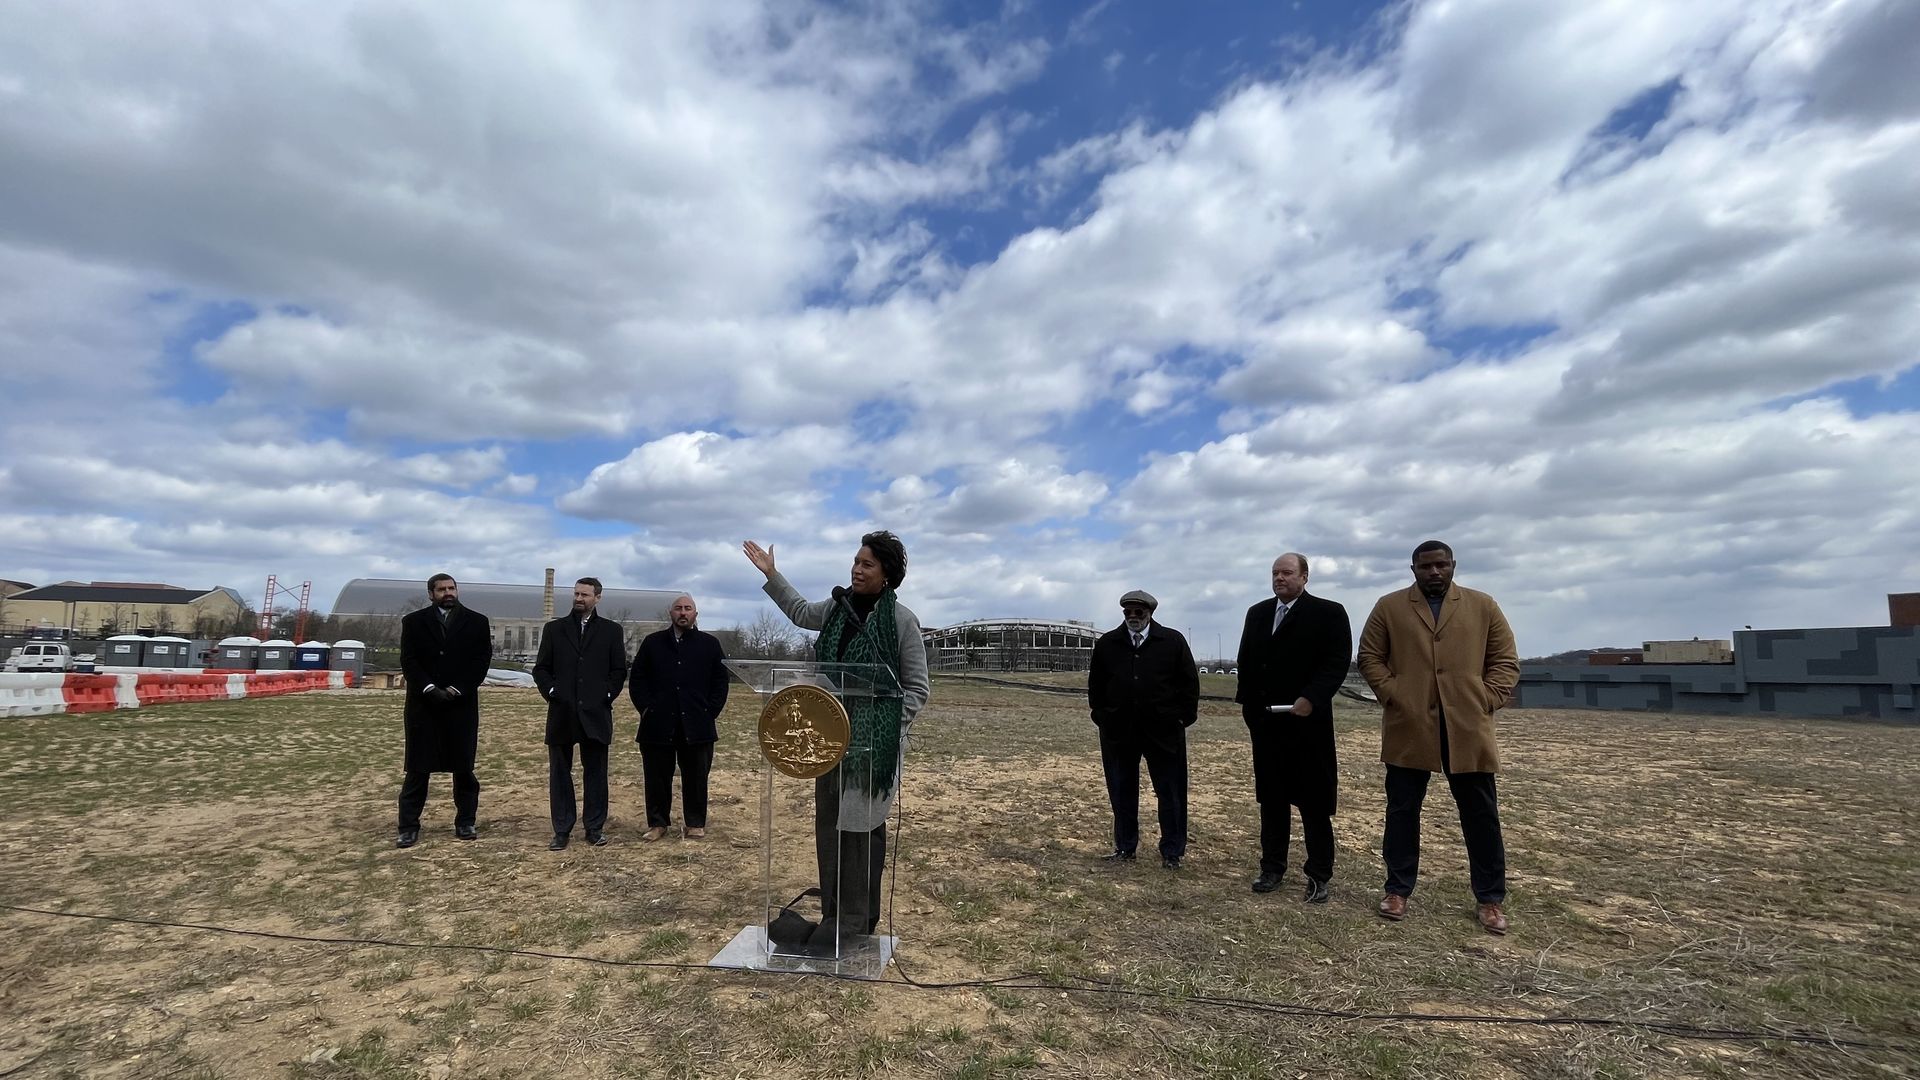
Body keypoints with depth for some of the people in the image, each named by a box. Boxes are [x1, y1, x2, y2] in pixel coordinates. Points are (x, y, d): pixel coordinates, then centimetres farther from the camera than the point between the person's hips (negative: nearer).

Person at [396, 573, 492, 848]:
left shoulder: (476, 622, 5)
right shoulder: (414, 622, 7)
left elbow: (481, 660, -2)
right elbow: (408, 661, -1)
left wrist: (456, 690, -12)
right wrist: (430, 689, -14)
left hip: (461, 704, 0)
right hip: (423, 704, 0)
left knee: (464, 767, 6)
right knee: (417, 768, 3)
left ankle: (465, 822, 15)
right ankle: (409, 827, 9)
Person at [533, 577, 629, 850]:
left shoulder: (611, 630, 6)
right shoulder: (554, 629, 9)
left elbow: (619, 670, 6)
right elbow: (541, 669, 9)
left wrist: (606, 695, -4)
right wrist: (551, 691, -5)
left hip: (595, 713, -1)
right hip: (562, 713, 1)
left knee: (595, 773, 4)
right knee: (559, 773, 5)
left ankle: (595, 828, 12)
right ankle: (562, 830, 12)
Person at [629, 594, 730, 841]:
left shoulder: (710, 644, 7)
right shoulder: (652, 642, 9)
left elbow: (720, 682, 7)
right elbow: (637, 679, 9)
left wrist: (709, 713, -1)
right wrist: (646, 708, -1)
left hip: (696, 725, -1)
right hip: (658, 724, 1)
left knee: (695, 778, 6)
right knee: (657, 777, 7)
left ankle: (695, 823, 17)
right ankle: (657, 822, 20)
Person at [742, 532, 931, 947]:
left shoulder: (902, 620, -9)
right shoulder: (836, 608, 7)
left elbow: (918, 687, -6)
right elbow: (800, 611, 30)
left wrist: (891, 727, -16)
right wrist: (771, 574, 28)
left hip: (874, 742, -6)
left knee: (861, 825, 0)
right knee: (829, 823, 10)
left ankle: (854, 920, 10)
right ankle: (835, 913, 20)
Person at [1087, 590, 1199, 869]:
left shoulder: (1173, 641, -1)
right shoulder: (1107, 644, 4)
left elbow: (1190, 682, 2)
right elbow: (1095, 684, 11)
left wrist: (1184, 717, -2)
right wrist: (1101, 716, 5)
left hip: (1163, 730, -2)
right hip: (1118, 730, 2)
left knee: (1170, 793, 6)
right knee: (1121, 793, 10)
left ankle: (1172, 852, 18)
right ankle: (1124, 848, 23)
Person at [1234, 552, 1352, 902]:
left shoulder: (1328, 613, -4)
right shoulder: (1257, 613, 13)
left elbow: (1338, 661, -11)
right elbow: (1245, 662, 15)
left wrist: (1311, 698, -21)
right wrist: (1247, 703, 7)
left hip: (1307, 720, -5)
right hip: (1265, 720, 5)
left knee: (1314, 799, 4)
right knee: (1271, 797, 11)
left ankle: (1319, 875, 14)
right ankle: (1272, 867, 20)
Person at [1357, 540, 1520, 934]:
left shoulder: (1483, 606, 7)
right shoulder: (1389, 607, 5)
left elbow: (1505, 662, 8)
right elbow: (1369, 656, 6)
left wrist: (1485, 701, -4)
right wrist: (1391, 695, -5)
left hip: (1467, 729, 1)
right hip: (1408, 728, 0)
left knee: (1481, 815, 8)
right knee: (1402, 811, 7)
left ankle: (1491, 899, 22)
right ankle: (1398, 890, 19)